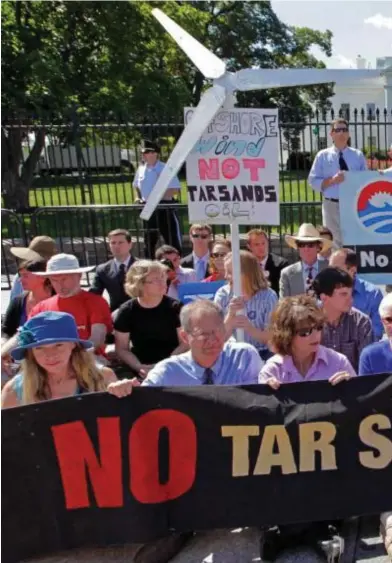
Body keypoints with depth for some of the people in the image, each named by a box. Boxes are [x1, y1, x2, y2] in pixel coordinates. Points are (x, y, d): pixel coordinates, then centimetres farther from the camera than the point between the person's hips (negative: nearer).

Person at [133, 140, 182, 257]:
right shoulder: (141, 169, 6)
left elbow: (175, 189, -15)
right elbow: (137, 186, 23)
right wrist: (139, 198, 5)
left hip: (164, 206, -6)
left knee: (172, 240, -2)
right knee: (149, 241, 15)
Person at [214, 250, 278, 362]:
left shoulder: (268, 296, -9)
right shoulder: (222, 295, -5)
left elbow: (271, 338, -9)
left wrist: (250, 329, -28)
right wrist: (230, 315, -26)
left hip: (261, 355, -1)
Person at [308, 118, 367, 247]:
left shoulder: (358, 155, 9)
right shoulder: (323, 155, 4)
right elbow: (313, 182, 1)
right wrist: (332, 180, -15)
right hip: (332, 205, -1)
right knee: (335, 242, 4)